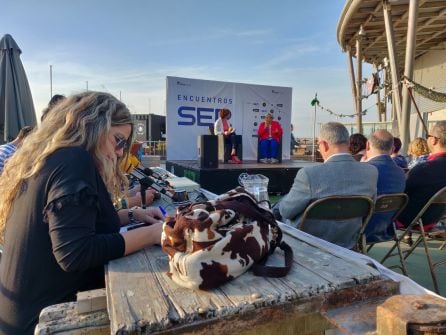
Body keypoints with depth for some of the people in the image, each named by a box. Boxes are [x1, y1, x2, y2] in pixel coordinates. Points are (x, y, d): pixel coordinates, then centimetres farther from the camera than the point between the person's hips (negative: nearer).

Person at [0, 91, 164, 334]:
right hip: (45, 314, -9)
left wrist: (133, 215, 3)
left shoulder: (50, 157, 7)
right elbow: (74, 254, -31)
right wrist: (151, 234, -24)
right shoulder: (74, 160, -24)